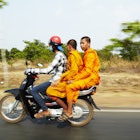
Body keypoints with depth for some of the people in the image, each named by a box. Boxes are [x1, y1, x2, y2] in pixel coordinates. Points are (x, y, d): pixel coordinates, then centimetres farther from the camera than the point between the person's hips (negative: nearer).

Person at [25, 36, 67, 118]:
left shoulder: (58, 56, -18)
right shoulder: (61, 55, 14)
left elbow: (48, 70, -25)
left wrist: (32, 70, -19)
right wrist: (37, 71, 20)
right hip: (59, 80, 10)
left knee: (34, 90, -10)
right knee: (40, 89, 26)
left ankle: (45, 111, -8)